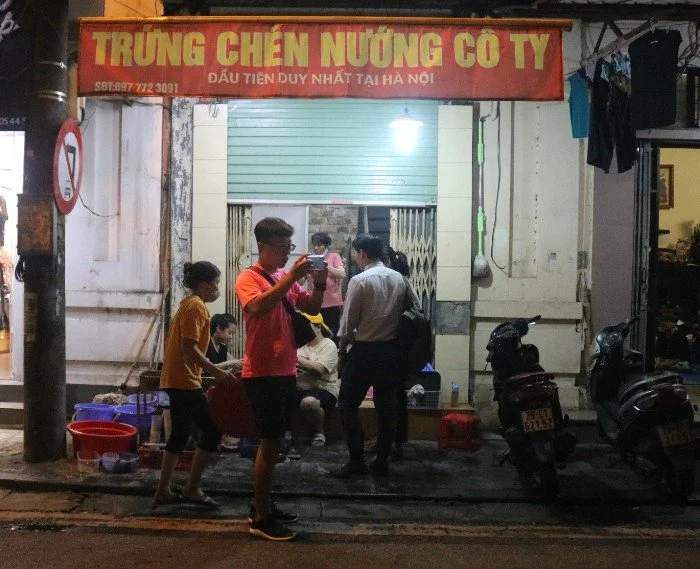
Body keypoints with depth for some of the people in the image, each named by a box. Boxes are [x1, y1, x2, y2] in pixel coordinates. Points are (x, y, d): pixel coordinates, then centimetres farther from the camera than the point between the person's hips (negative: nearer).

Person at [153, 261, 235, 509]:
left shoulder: (188, 304, 17)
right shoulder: (196, 307, -14)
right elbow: (190, 348, -22)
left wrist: (213, 370, 22)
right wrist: (216, 372, -23)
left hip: (176, 379, 10)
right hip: (185, 381, -10)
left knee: (180, 433, 14)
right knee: (211, 430, -4)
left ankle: (163, 491, 18)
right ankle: (192, 489, 2)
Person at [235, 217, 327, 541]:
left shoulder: (285, 279, 11)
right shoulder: (249, 278, -11)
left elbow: (312, 309, 14)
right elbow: (258, 308, -31)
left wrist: (319, 285, -5)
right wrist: (291, 277, -30)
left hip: (285, 372, 8)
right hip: (263, 375, -8)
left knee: (272, 441, 16)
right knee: (270, 443, -4)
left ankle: (263, 506, 28)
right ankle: (261, 519, 6)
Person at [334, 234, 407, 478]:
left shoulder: (360, 281, -12)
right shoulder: (399, 279, 3)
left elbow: (348, 321, -9)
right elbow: (402, 314, 3)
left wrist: (342, 351, 1)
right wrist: (391, 335, 12)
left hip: (365, 350, -6)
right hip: (392, 349, 6)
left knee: (347, 404, 5)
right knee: (386, 405, 11)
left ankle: (357, 460, 5)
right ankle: (382, 462, 16)